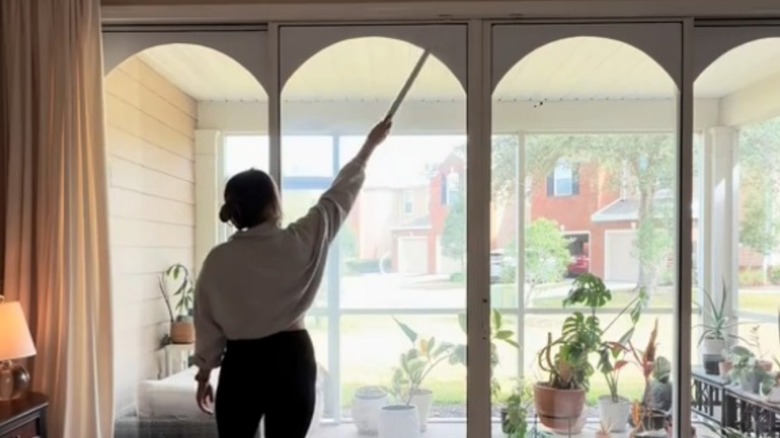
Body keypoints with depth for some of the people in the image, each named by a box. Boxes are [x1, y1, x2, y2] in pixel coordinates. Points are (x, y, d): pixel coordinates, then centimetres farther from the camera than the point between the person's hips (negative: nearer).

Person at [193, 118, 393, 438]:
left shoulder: (218, 260, -7)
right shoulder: (300, 243, -11)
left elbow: (208, 325, 0)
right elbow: (339, 195, 1)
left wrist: (204, 376, 14)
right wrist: (370, 145, 13)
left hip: (241, 365, 1)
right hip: (291, 362, 0)